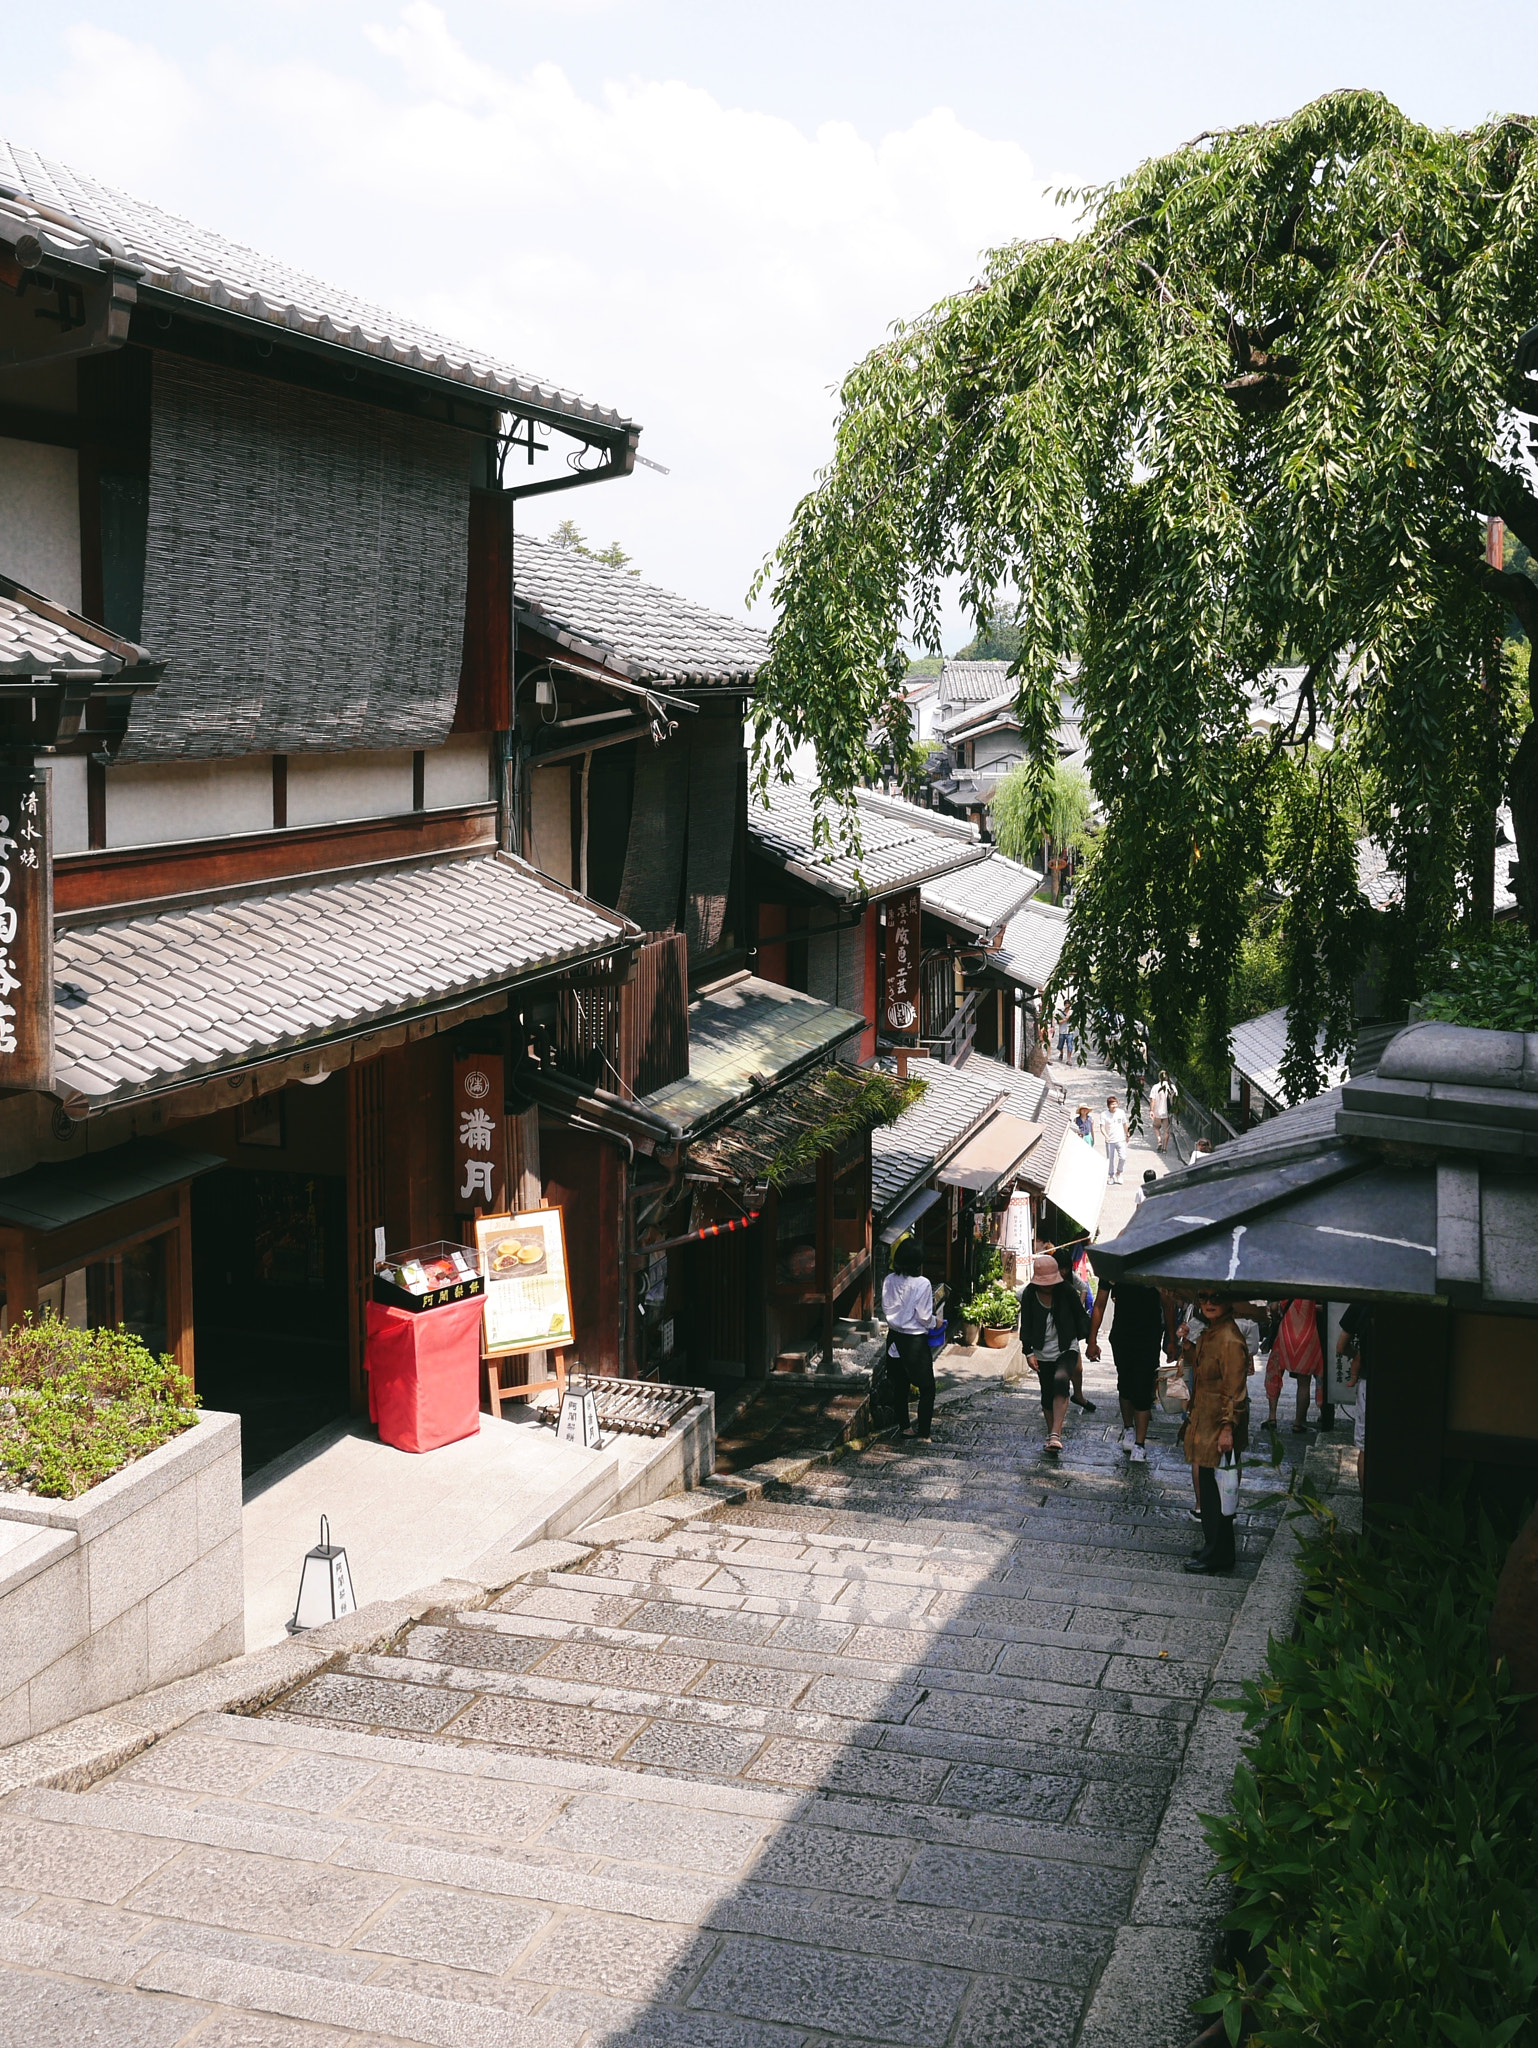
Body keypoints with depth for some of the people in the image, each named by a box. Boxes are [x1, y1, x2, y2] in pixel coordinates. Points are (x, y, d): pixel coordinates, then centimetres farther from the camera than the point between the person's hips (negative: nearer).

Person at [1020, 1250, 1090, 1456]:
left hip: (1067, 1348, -3)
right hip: (1043, 1353, 3)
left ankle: (1055, 1434, -31)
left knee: (1061, 1381, -27)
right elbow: (1025, 1325, 2)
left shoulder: (1067, 1291, -8)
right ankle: (1052, 1436, 27)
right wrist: (1029, 1352, -3)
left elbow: (1081, 1318, 1)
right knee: (1047, 1395, 8)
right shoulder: (1029, 1295, -4)